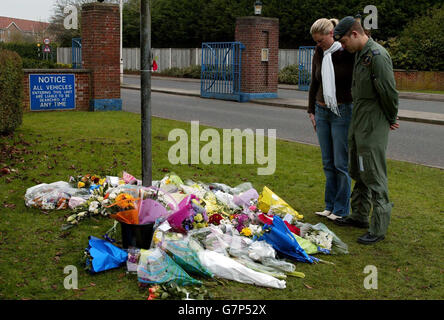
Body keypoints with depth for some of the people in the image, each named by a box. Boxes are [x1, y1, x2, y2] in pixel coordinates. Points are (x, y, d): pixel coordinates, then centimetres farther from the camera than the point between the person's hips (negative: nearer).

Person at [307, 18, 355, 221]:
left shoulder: (348, 54, -9)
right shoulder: (318, 55, 8)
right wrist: (311, 111, 14)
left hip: (342, 112, -6)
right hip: (322, 112, 6)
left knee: (341, 163, -3)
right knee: (328, 163, 10)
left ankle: (342, 210, 7)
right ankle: (330, 206, 19)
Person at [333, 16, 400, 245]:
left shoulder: (378, 56, -20)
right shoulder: (359, 54, 12)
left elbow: (389, 92, -19)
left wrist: (391, 120, -6)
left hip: (373, 127, -10)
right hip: (358, 123, 10)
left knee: (374, 177, -6)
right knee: (358, 173, 18)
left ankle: (378, 228, 1)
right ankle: (359, 215, 32)